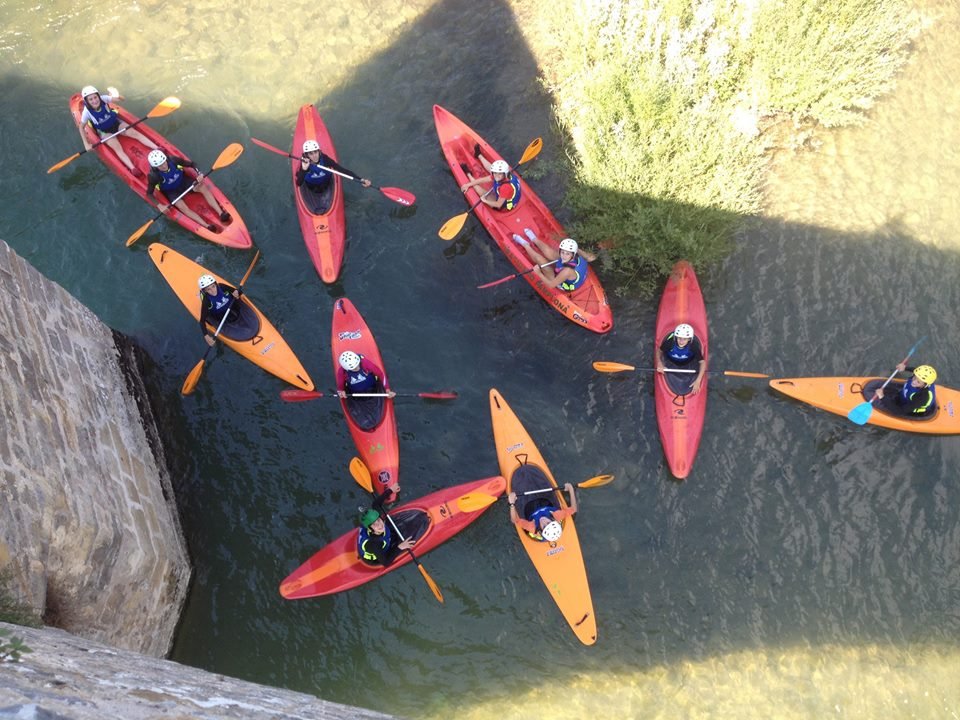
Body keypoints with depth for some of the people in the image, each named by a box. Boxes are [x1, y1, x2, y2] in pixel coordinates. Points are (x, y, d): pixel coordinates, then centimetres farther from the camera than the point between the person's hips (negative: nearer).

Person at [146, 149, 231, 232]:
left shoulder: (173, 160, -22)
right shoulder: (153, 176, -27)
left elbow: (192, 164, -9)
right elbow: (149, 194, -18)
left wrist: (199, 174, -27)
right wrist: (159, 206, -30)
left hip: (183, 181, 3)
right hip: (171, 192, -3)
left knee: (203, 187, -20)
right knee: (183, 208, -29)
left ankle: (221, 213, -29)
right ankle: (207, 226, -42)